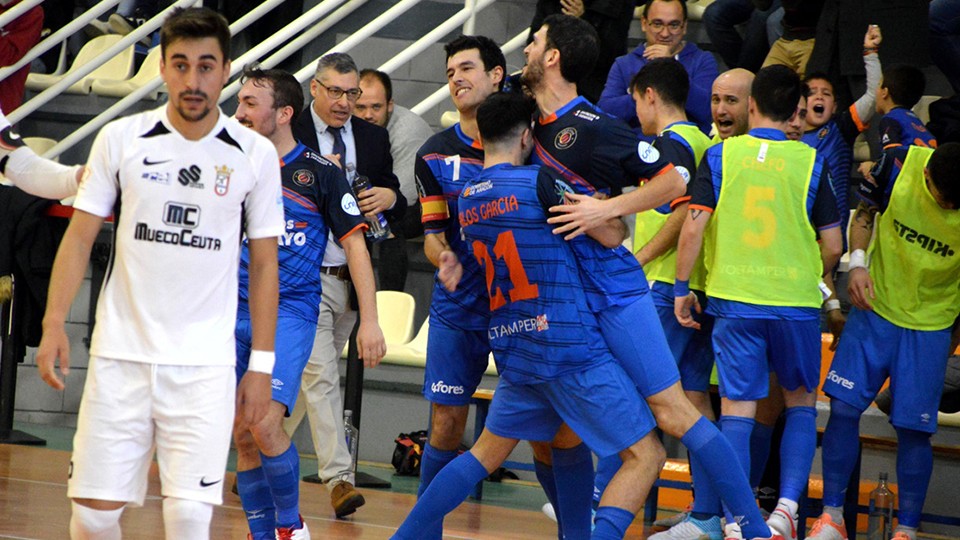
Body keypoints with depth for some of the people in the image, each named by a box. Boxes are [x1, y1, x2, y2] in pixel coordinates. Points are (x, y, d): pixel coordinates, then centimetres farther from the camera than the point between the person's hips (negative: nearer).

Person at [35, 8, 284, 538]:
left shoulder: (255, 154, 1)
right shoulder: (119, 138, 2)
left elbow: (263, 264, 7)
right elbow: (80, 236, 7)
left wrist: (261, 364, 5)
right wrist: (54, 324, -3)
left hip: (205, 363, -1)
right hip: (120, 354, 1)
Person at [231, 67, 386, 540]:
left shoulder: (320, 173, -2)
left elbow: (355, 243, 0)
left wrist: (369, 320, -5)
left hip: (291, 311, -4)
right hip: (236, 312, 4)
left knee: (265, 425, -19)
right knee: (243, 438, 3)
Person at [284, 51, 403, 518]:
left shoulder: (373, 138, 9)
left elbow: (397, 207, 11)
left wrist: (390, 197, -12)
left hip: (352, 277, 5)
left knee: (301, 377, 17)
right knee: (320, 376, -12)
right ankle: (338, 479, -17)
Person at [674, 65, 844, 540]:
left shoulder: (720, 155, 0)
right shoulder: (810, 163, 0)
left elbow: (692, 229, -5)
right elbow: (832, 246, 1)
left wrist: (682, 288, 5)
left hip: (734, 300, 0)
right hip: (797, 302, 0)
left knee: (737, 408, 4)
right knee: (801, 404, 16)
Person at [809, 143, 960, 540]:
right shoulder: (899, 163, -15)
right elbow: (865, 213, 4)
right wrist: (857, 263, -11)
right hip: (875, 307, 2)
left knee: (913, 427, -3)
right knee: (843, 407, -4)